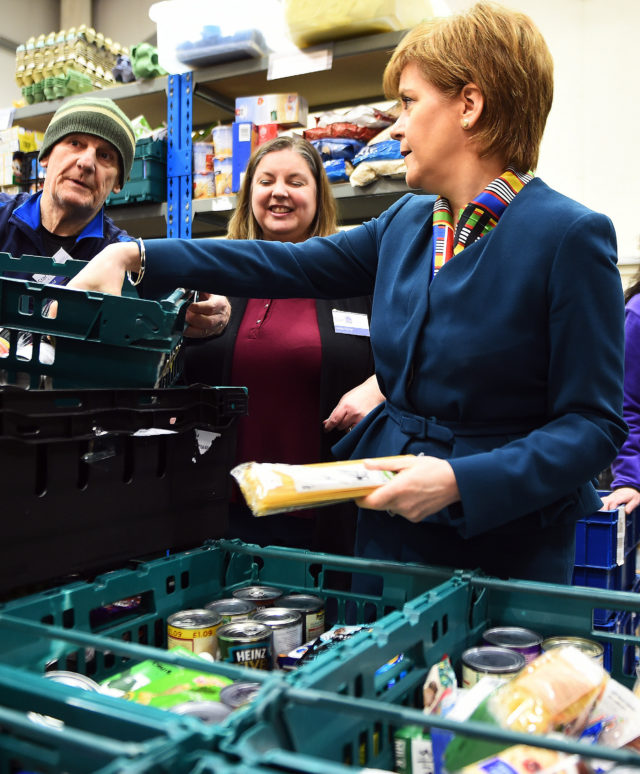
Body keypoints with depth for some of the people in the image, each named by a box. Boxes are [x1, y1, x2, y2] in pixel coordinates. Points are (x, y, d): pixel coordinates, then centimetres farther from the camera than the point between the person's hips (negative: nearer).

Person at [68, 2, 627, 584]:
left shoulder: (570, 235, -15)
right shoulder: (406, 222, 6)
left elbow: (595, 426, -15)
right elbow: (290, 265, 9)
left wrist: (460, 480, -27)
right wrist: (135, 256, 4)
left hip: (503, 545, -6)